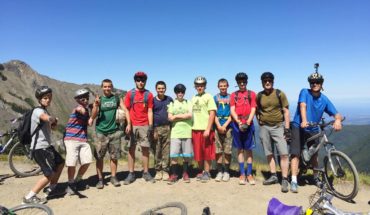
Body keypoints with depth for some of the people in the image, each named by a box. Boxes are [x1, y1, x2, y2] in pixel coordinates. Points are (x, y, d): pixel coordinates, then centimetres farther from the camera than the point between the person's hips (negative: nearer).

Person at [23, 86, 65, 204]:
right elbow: (48, 118, -41)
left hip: (47, 145, 10)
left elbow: (52, 126, 16)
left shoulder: (45, 111, 14)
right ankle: (29, 197, 4)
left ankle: (52, 189, 34)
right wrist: (54, 119, -18)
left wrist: (54, 122, -8)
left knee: (60, 163, 21)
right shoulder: (38, 111, -18)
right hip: (40, 148, -10)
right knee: (50, 174, -8)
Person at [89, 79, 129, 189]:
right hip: (101, 132, 0)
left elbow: (125, 110, 1)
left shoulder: (117, 98, 5)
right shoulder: (98, 99, 3)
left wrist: (128, 124, -11)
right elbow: (93, 116, -4)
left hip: (114, 131, 1)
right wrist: (96, 104, -20)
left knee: (114, 156, 7)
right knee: (99, 157, 2)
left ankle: (113, 177, 21)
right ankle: (100, 179, 15)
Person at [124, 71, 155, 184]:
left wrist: (150, 126, -2)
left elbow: (150, 111, 5)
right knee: (131, 149, 4)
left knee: (145, 149, 4)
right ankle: (131, 174, 12)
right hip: (132, 125, 0)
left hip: (144, 126, 0)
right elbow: (126, 110, 5)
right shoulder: (130, 94, 5)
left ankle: (146, 172, 14)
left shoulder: (149, 94, 5)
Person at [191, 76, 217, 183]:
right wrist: (191, 128, 8)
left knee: (207, 153, 3)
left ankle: (206, 173, 14)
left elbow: (212, 113, -8)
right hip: (195, 129, 5)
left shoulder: (208, 97, -1)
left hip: (205, 129, -5)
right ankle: (201, 171, 24)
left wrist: (208, 129, -15)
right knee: (198, 153, 10)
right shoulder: (193, 98, 15)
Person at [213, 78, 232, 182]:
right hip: (217, 126, 1)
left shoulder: (231, 97, 7)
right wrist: (218, 125, -7)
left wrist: (225, 125, -8)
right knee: (218, 150, 2)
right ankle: (219, 171, 12)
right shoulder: (215, 98, 10)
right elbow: (213, 113, 5)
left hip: (228, 126, -1)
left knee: (227, 150, 0)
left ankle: (226, 171, 11)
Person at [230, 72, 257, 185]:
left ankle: (249, 174, 11)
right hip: (237, 124, 1)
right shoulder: (233, 95, 9)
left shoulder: (252, 94, 7)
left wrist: (247, 122, -14)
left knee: (248, 149, 3)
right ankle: (242, 174, 14)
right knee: (240, 149, 6)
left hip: (248, 124, -1)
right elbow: (232, 110, 2)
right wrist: (239, 122, -11)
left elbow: (253, 109, -1)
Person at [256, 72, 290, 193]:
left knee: (284, 154, -9)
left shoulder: (280, 94, -1)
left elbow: (286, 111, -1)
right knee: (269, 154, 9)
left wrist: (287, 128, -7)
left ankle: (284, 180, -2)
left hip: (278, 127, -2)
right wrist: (259, 120, 4)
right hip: (264, 128, 2)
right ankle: (273, 176, 21)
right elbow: (257, 110, 18)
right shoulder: (259, 96, 4)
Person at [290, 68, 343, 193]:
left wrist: (338, 120, -31)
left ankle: (316, 178, 34)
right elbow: (303, 106, -23)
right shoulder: (304, 92, -8)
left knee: (314, 155, 14)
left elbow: (336, 113, -7)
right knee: (296, 154, -9)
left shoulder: (325, 100, 1)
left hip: (313, 130, 4)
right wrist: (304, 121, -40)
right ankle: (294, 181, -5)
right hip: (298, 127, -3)